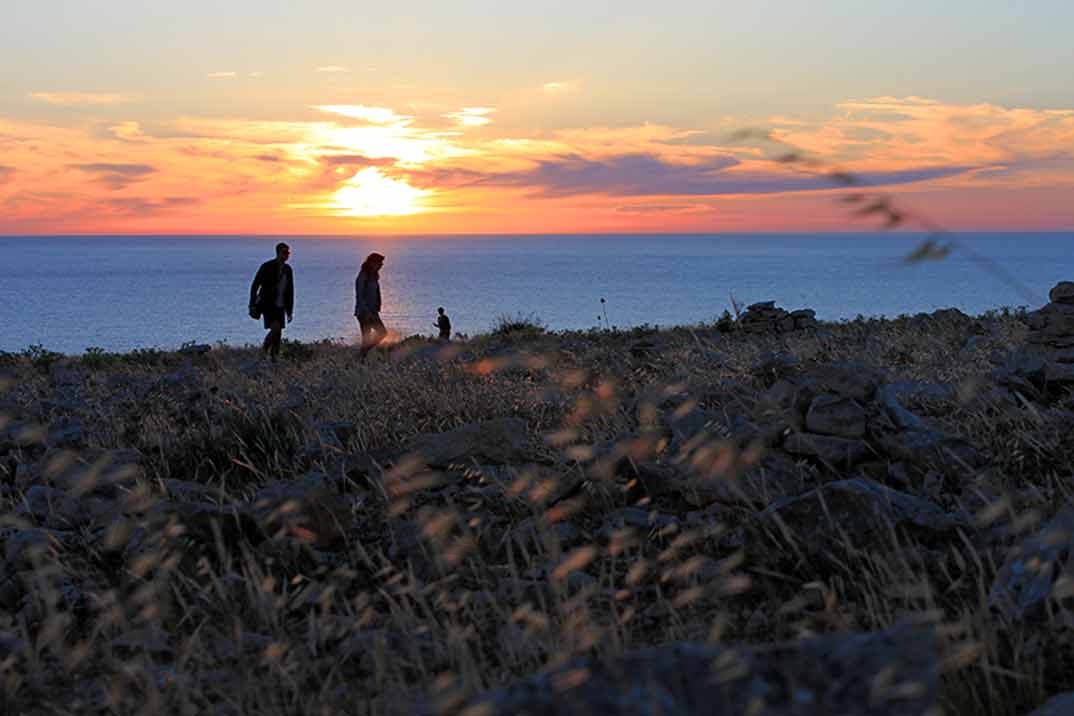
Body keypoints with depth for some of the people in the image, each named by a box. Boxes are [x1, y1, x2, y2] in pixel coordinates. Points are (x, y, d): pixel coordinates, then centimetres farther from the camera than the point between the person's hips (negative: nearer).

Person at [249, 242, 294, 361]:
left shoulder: (288, 270, 4)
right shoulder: (267, 267, -13)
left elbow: (290, 291, 10)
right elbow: (255, 286, -9)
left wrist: (290, 311, 9)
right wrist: (252, 306, -12)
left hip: (280, 307, 5)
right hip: (267, 304, -5)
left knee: (278, 335, 1)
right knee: (276, 329, -22)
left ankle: (273, 358, 12)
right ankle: (265, 346, 3)